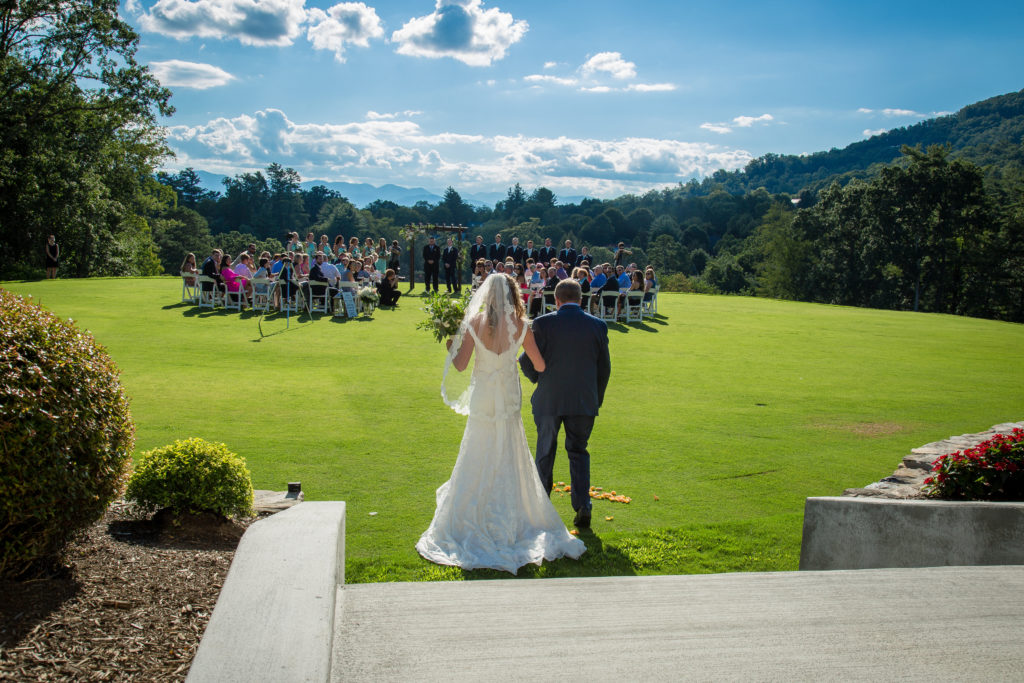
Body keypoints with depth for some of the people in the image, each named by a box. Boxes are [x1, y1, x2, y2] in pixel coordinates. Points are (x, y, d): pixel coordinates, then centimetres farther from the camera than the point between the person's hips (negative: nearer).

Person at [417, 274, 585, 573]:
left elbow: (460, 366, -10)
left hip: (482, 399, -1)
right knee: (510, 463, 13)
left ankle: (471, 523, 17)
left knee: (477, 463, 10)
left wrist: (451, 345, 10)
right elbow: (539, 366, 0)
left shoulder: (474, 322, -9)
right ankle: (510, 523, 20)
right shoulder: (521, 326, -7)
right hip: (509, 399, 1)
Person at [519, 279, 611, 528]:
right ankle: (582, 506, 3)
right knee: (578, 451, 14)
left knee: (545, 452, 16)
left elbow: (527, 362, -5)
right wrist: (596, 398, 15)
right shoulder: (598, 326, -2)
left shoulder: (542, 323, -10)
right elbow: (604, 367, 3)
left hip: (549, 399, -1)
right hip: (584, 401, 1)